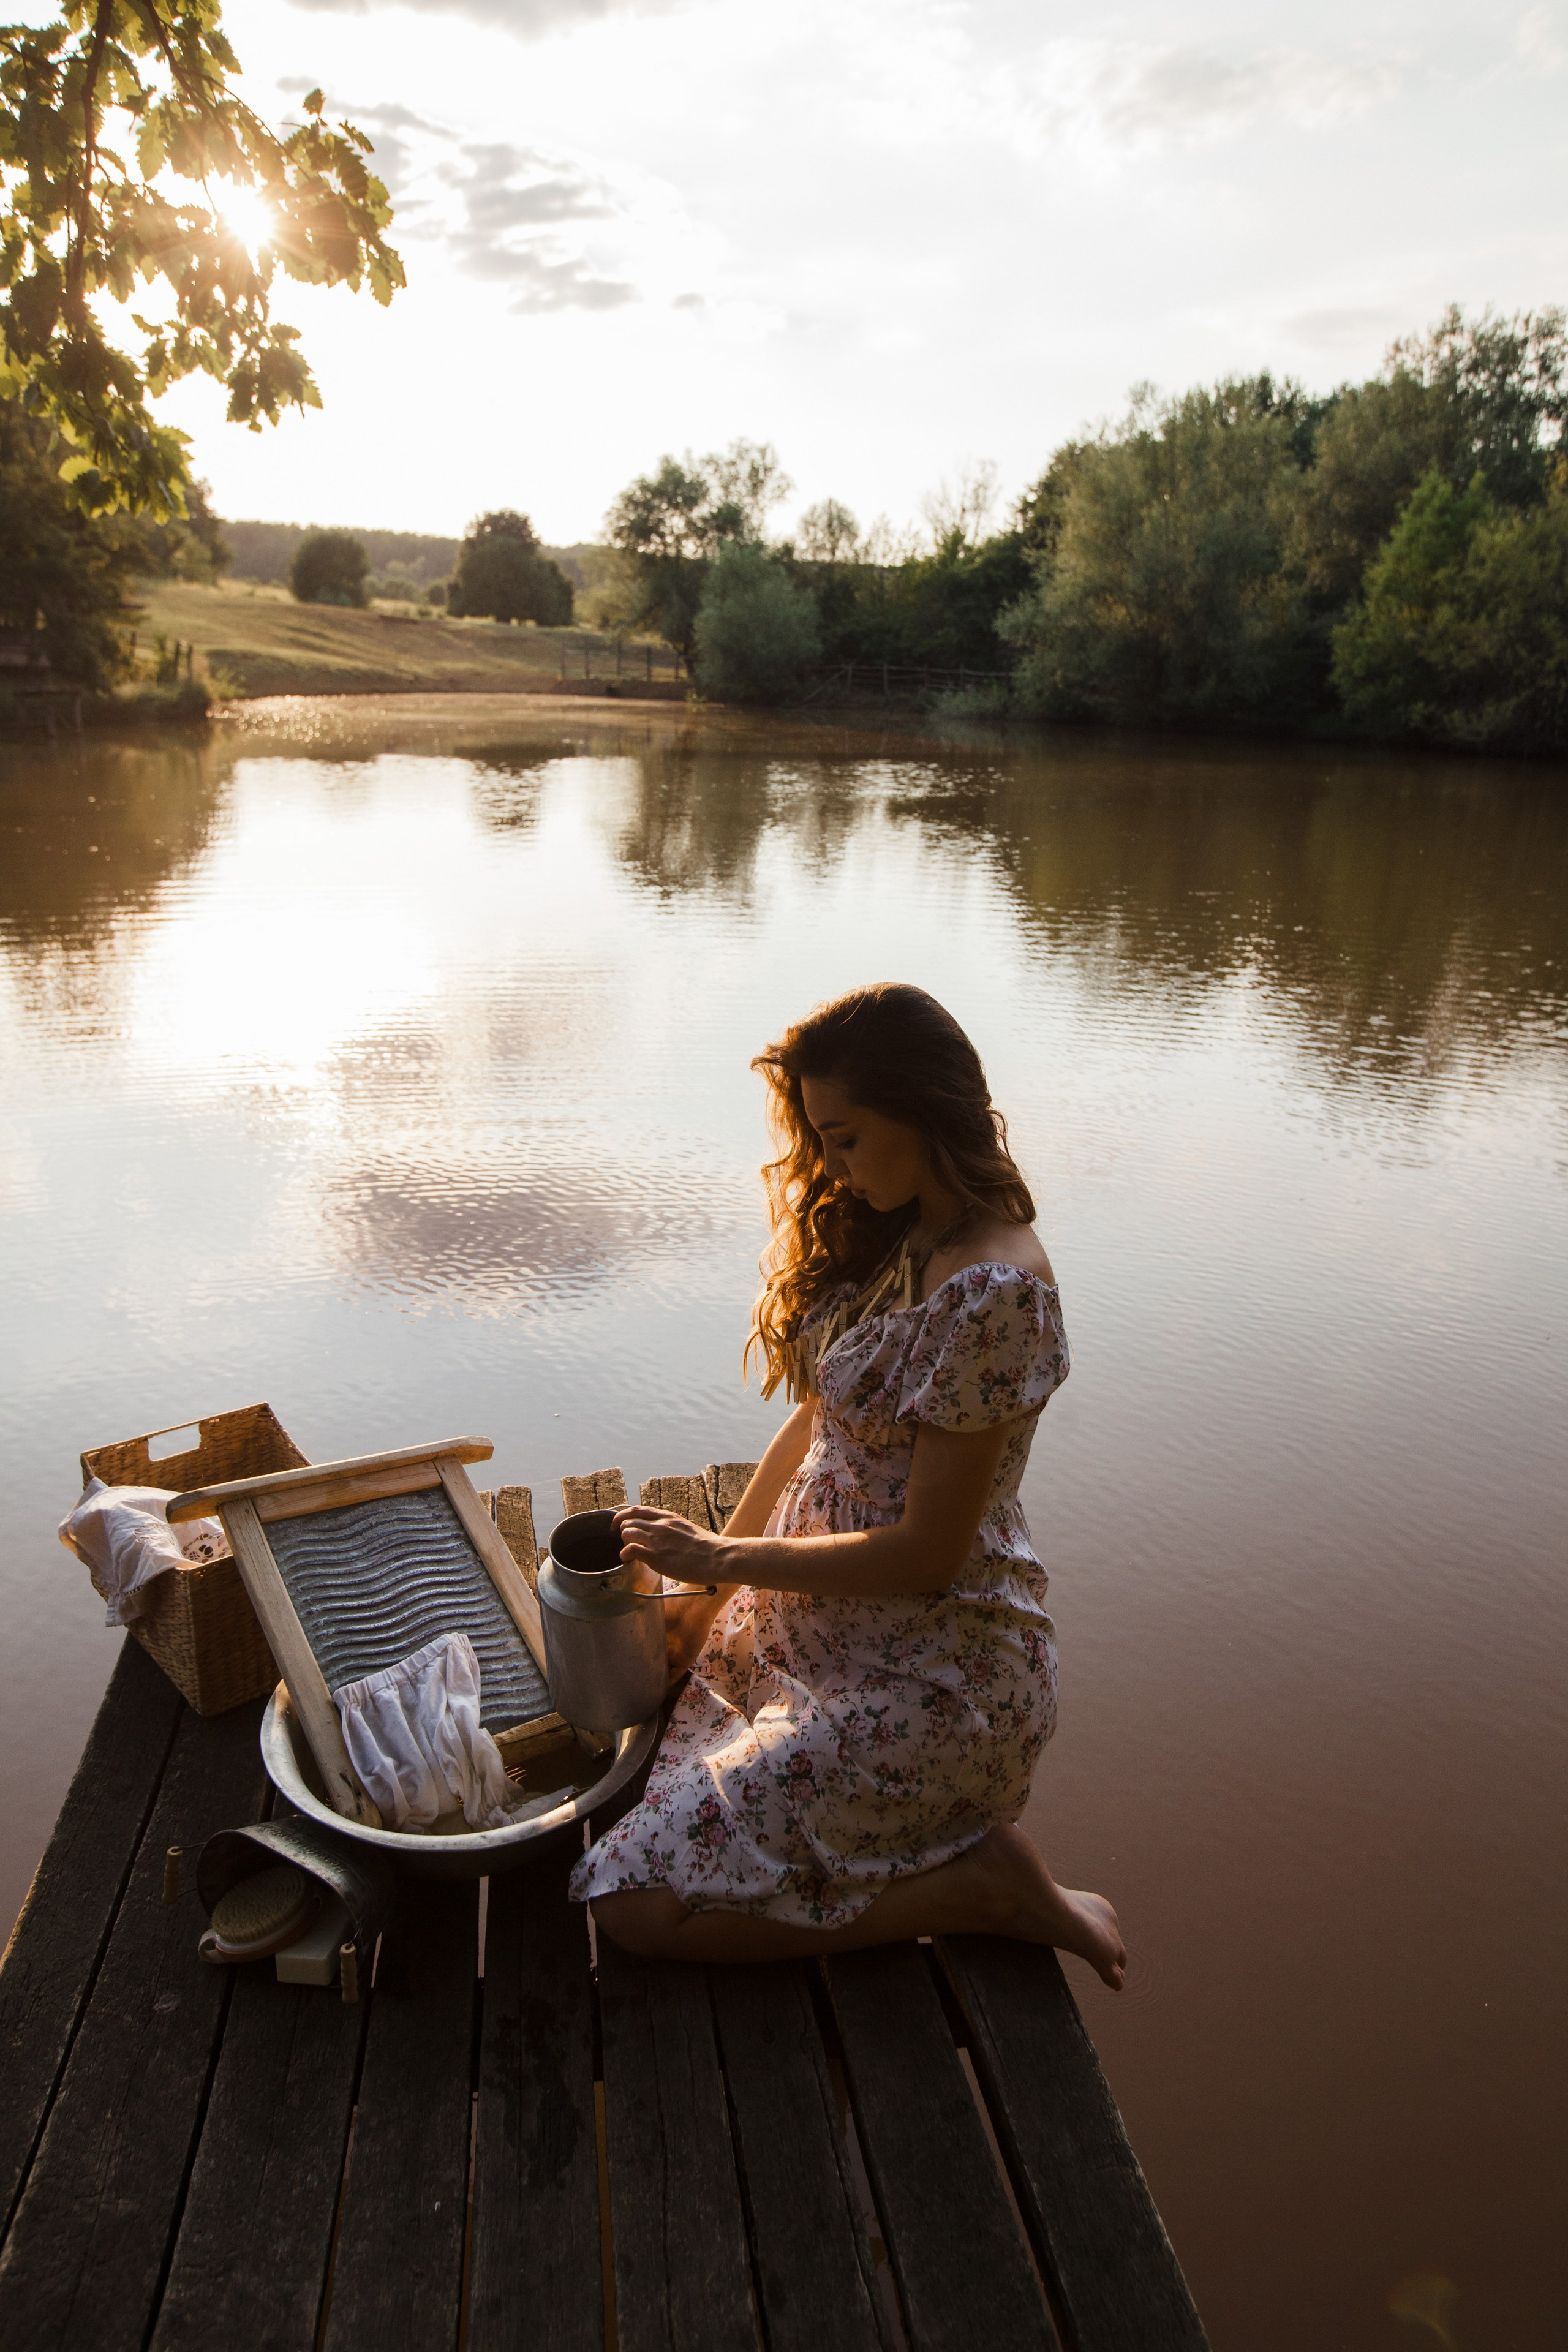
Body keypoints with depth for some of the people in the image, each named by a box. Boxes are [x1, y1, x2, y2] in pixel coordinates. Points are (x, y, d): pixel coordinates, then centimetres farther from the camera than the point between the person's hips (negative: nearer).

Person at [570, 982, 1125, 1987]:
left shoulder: (991, 1292, -26)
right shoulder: (893, 1236, 3)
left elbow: (926, 1553, -22)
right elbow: (817, 1419, 9)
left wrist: (720, 1558, -12)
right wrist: (712, 1591, 5)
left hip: (935, 1674, -9)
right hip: (816, 1619, 9)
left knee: (640, 1899, -11)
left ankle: (985, 1882, 0)